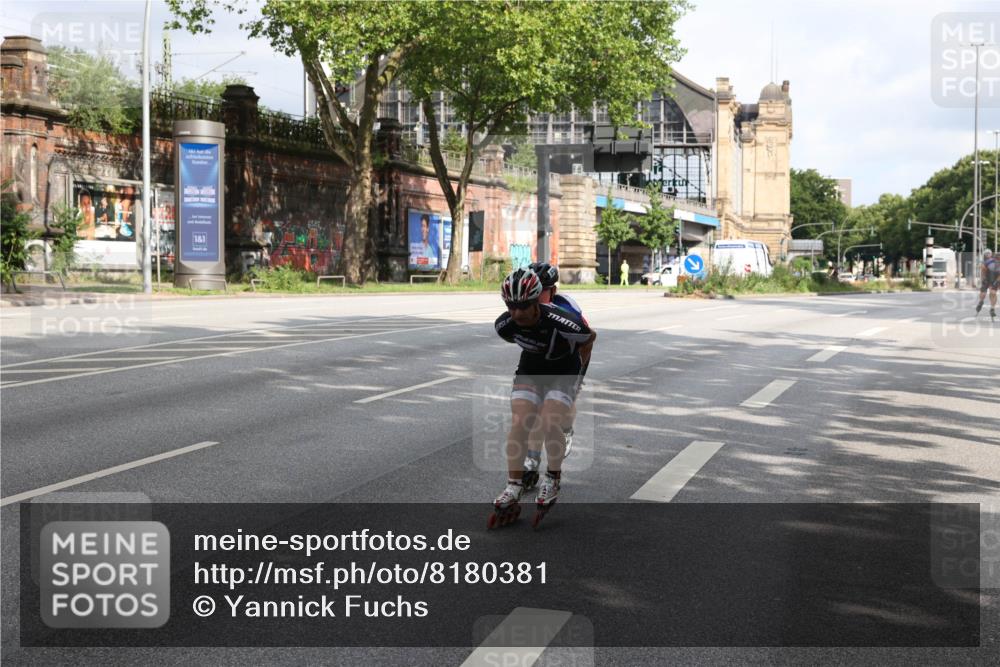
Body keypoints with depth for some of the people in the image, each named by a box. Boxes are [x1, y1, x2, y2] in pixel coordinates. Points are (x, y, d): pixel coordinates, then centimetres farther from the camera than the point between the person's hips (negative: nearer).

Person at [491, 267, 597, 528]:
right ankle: (513, 490, -6)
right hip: (530, 370, 4)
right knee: (518, 424, -13)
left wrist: (577, 365, 7)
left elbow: (590, 338, -11)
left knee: (550, 424, -21)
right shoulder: (504, 325, -21)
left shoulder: (562, 322, -34)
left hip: (563, 372, -3)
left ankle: (553, 478, 2)